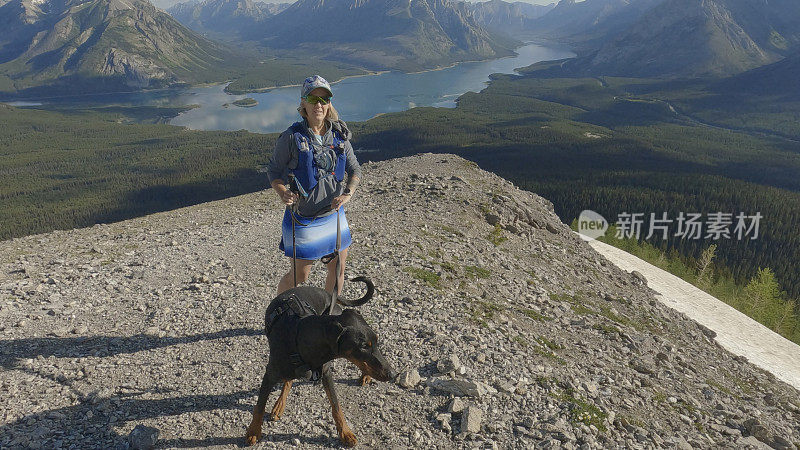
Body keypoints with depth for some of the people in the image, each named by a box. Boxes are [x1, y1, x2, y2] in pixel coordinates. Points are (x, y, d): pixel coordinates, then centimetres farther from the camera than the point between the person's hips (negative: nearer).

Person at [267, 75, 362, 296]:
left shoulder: (339, 135, -1)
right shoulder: (291, 137, -13)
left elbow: (355, 170, 7)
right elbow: (274, 172, -4)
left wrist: (347, 193, -12)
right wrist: (283, 193, -23)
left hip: (334, 214, 5)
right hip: (304, 218, -5)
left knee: (338, 270, 16)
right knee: (299, 275, 5)